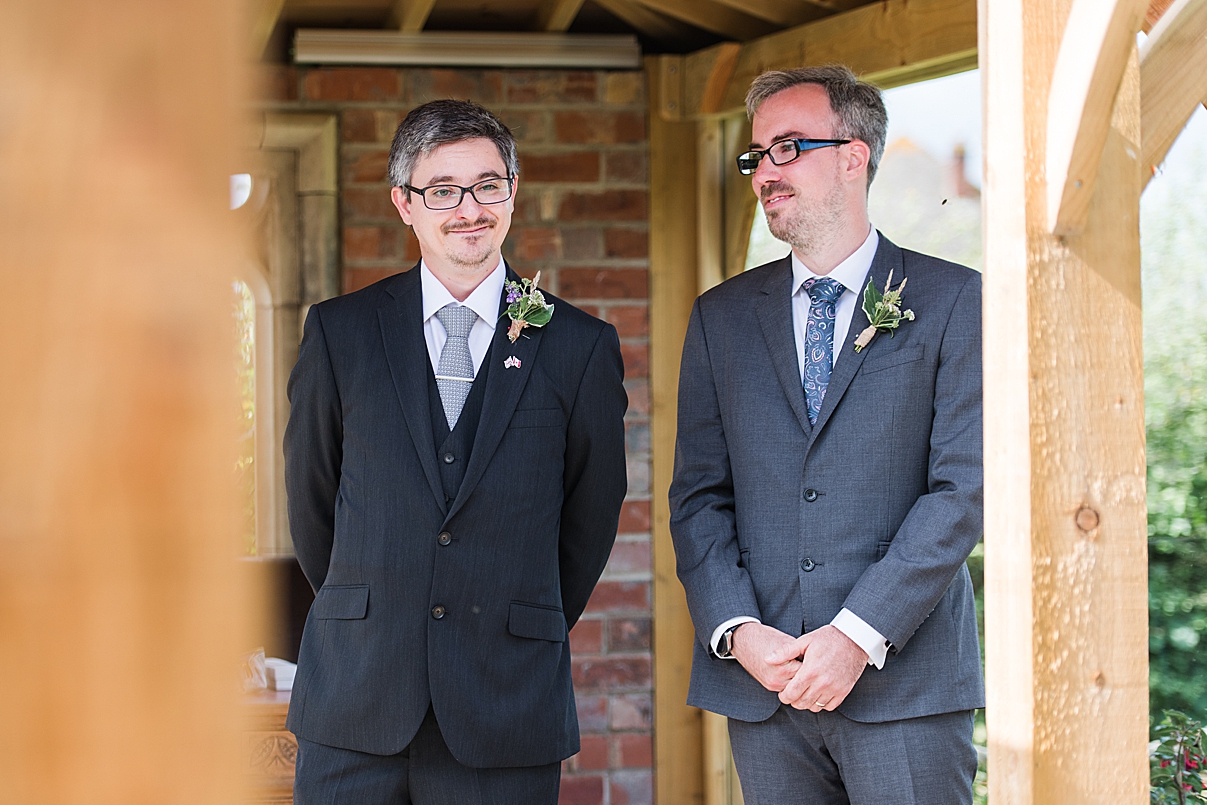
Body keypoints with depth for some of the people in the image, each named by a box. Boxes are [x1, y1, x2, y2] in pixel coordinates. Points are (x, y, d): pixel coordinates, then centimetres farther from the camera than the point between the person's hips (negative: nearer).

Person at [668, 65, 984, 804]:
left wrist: (859, 634, -14)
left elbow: (963, 487, -7)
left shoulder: (954, 300, 0)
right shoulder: (721, 317, 12)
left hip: (905, 683, -3)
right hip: (762, 682, 3)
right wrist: (738, 630, -7)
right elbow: (699, 496, 8)